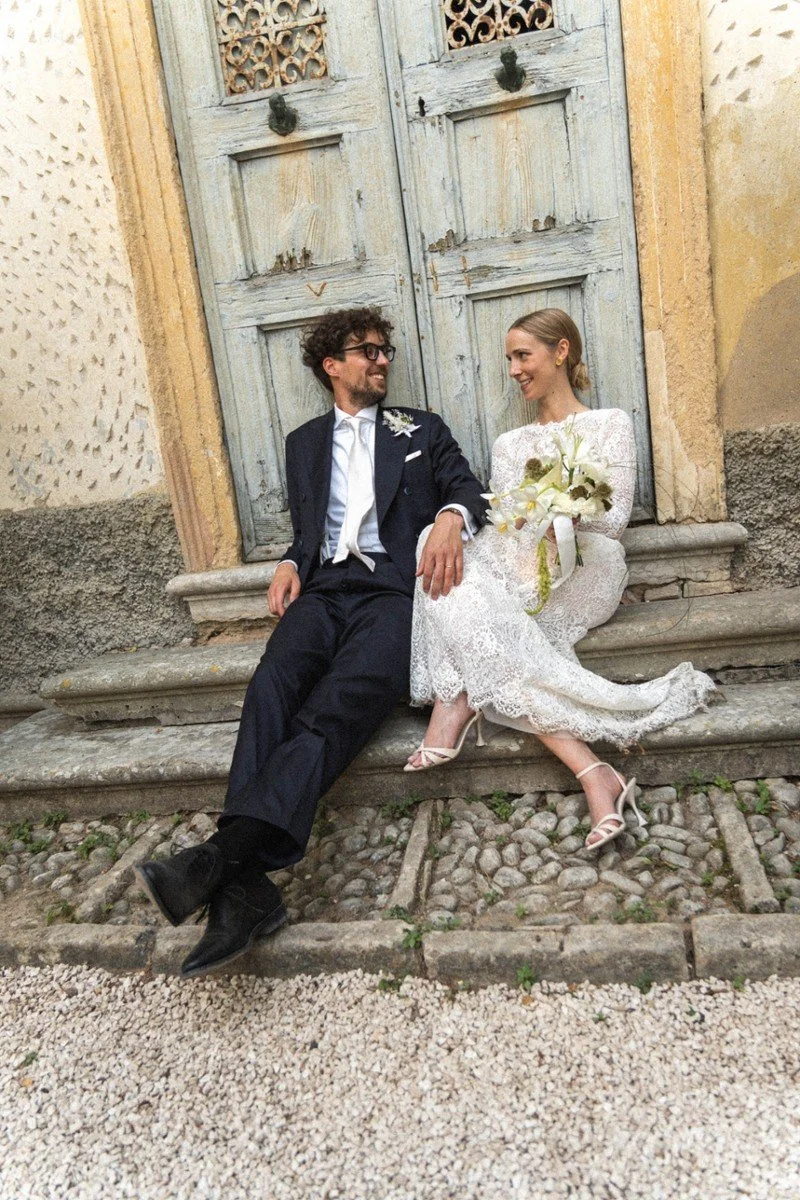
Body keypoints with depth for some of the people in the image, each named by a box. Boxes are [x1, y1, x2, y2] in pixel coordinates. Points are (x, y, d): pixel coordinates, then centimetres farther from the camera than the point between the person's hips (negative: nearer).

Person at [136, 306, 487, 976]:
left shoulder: (422, 430, 23)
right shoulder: (305, 443, 29)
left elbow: (469, 489, 11)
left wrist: (451, 517, -14)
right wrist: (291, 563, 7)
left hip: (394, 588, -2)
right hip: (324, 588, 2)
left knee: (337, 706, -32)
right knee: (271, 689, -31)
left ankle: (226, 852, -44)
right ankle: (246, 890, -39)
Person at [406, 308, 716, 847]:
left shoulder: (610, 423, 13)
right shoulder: (510, 444, 27)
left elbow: (615, 518, 3)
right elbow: (498, 524, 15)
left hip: (582, 568, -4)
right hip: (520, 570, 5)